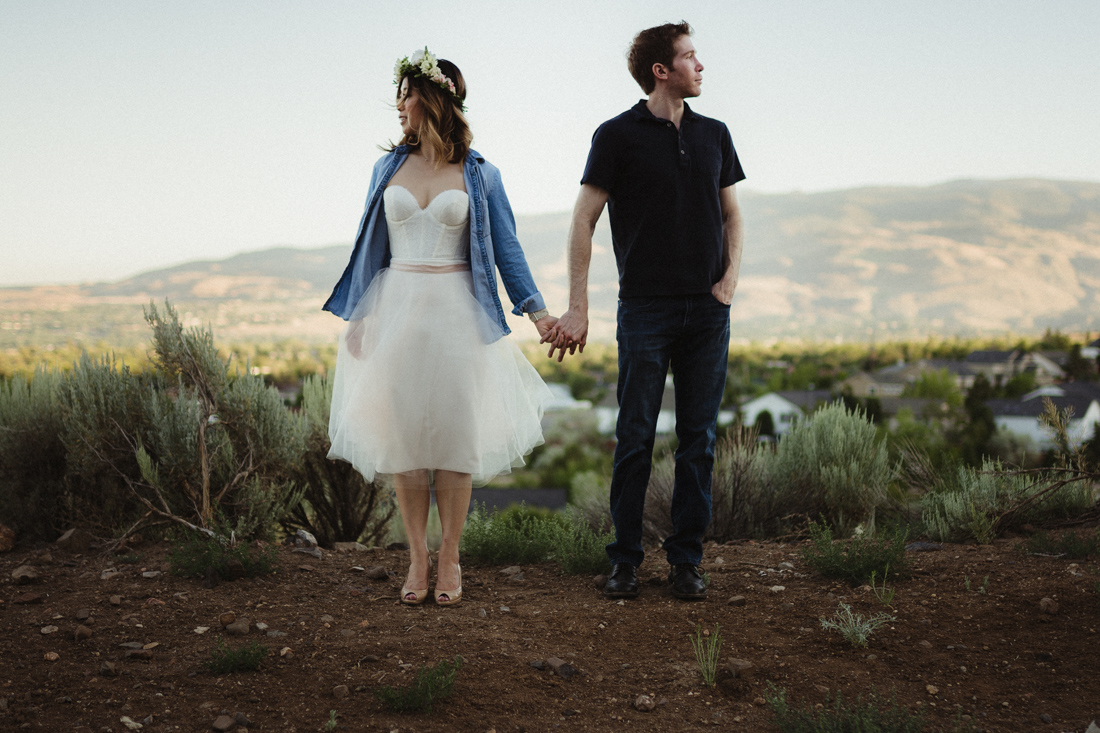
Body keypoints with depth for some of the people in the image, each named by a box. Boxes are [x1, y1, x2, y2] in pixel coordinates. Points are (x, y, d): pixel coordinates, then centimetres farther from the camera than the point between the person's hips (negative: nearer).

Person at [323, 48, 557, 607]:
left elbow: (506, 247, 2)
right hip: (398, 310, 2)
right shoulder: (388, 168, 9)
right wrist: (357, 314, 8)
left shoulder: (479, 176, 1)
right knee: (404, 432, 2)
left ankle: (449, 559, 12)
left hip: (457, 314, -2)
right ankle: (417, 559, 14)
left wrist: (535, 309, -9)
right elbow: (371, 247, 13)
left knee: (454, 431, 0)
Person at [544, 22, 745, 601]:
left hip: (708, 311, 4)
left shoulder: (714, 135, 13)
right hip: (645, 309, -4)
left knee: (699, 439, 4)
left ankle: (686, 559, 13)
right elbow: (584, 220, -2)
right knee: (635, 437, -1)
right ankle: (625, 559, 9)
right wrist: (577, 308, -7)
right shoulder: (618, 135, -1)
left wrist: (731, 278, 4)